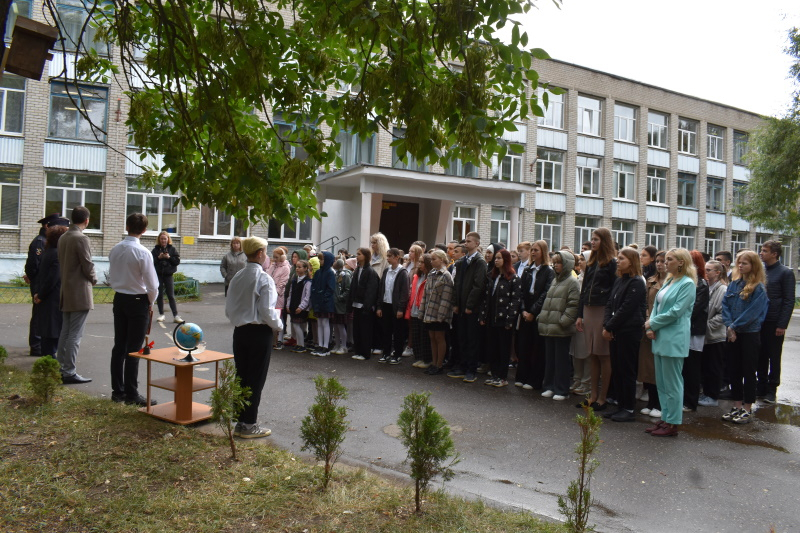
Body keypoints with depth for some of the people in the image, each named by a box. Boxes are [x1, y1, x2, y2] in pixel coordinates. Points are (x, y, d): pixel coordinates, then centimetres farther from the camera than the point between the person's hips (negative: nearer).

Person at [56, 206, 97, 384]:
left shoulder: (63, 237, 10)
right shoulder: (81, 238, -16)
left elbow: (63, 262, 13)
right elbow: (87, 265, -16)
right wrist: (93, 280, 3)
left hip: (66, 291, 9)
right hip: (80, 293, -9)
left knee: (65, 332, 15)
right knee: (75, 334, -5)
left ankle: (61, 368, 22)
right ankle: (69, 372, -2)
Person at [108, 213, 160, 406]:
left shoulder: (115, 250, 1)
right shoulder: (143, 252, -18)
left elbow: (111, 277, 10)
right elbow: (152, 283, -15)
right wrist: (151, 303, 1)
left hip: (119, 299, 6)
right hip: (138, 301, -6)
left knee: (119, 346, 13)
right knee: (134, 350, 0)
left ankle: (117, 390, 22)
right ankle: (131, 394, 7)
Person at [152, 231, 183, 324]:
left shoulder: (172, 249, 4)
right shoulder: (156, 249, 3)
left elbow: (177, 261, -2)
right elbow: (151, 261, -3)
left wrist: (169, 257, -15)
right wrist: (159, 257, -17)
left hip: (168, 274, -1)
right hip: (158, 275, 1)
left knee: (171, 295, -2)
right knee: (159, 295, 7)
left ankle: (175, 316, -3)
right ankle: (161, 314, 18)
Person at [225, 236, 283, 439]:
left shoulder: (237, 277, 6)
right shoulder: (264, 279, -15)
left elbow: (228, 309, 9)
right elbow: (267, 311, -19)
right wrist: (278, 324, -1)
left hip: (239, 331, 7)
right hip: (259, 333, -7)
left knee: (241, 376, 14)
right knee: (256, 380, 3)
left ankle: (241, 422, 23)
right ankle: (249, 425, 10)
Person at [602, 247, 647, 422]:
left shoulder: (637, 283, -11)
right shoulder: (618, 281, 15)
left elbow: (626, 309, -15)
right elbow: (610, 304, 10)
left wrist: (610, 327, -12)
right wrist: (606, 326, -3)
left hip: (629, 332, -8)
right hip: (615, 332, 8)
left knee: (627, 370, -2)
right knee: (617, 369, 11)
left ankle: (629, 409, 7)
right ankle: (621, 405, 20)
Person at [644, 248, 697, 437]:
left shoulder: (687, 284, -10)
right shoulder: (668, 281, 16)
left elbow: (676, 311, -17)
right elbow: (657, 306, 14)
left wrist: (652, 324, -8)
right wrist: (650, 328, -1)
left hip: (674, 339, -9)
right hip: (660, 337, 9)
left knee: (672, 384, -2)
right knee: (661, 383, 13)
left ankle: (672, 424, 7)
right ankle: (665, 418, 22)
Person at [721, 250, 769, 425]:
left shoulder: (759, 288, -10)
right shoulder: (734, 284, 7)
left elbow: (752, 312, -16)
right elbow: (725, 304, 2)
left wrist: (735, 326, -13)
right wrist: (729, 326, -10)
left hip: (750, 334, -5)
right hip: (733, 334, 5)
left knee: (748, 371, 3)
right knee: (734, 370, 11)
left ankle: (747, 409, 12)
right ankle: (737, 406, 21)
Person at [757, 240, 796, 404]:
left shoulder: (785, 273, -6)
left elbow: (789, 301, -8)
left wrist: (782, 324, -13)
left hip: (774, 323, -5)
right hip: (759, 321, 5)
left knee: (774, 358, 6)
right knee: (761, 357, 10)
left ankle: (771, 390, 14)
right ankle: (761, 387, 20)